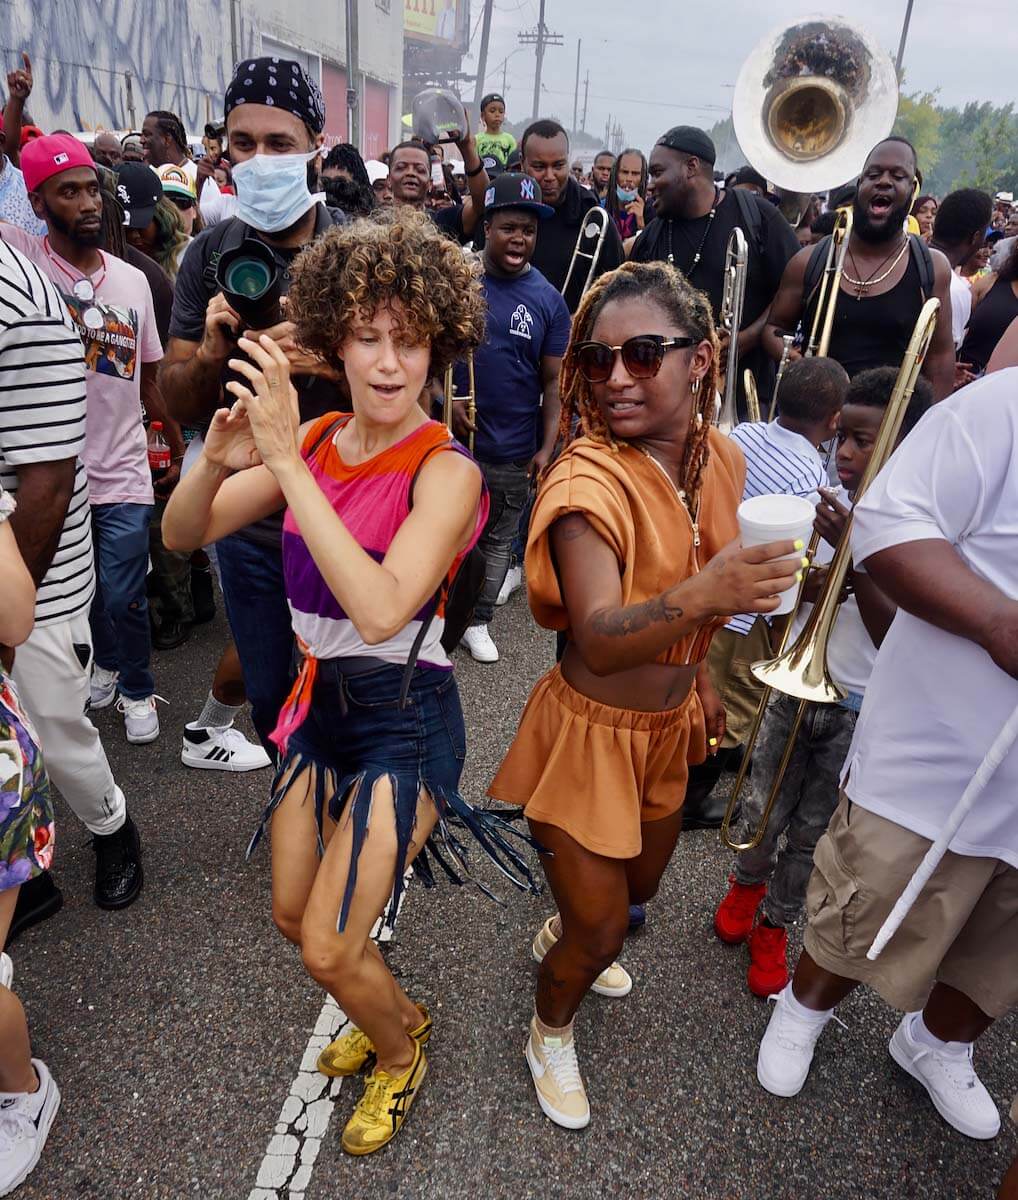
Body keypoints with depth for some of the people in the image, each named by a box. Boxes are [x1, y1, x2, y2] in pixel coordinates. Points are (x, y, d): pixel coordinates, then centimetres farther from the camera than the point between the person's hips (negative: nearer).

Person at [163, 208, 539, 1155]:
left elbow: (379, 610, -35)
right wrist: (217, 460, -23)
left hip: (406, 720, -6)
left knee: (328, 950, 0)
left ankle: (401, 1049, 36)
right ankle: (389, 1013, 50)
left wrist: (285, 460, -35)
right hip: (322, 699, 6)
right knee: (291, 915, 19)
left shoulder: (445, 470, -20)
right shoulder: (314, 440, -3)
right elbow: (183, 535, -2)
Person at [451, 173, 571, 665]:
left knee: (498, 540, 14)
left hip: (514, 451, 2)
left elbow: (553, 382, 2)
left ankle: (478, 620, 32)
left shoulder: (548, 301, 1)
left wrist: (546, 448, -6)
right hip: (453, 438, -1)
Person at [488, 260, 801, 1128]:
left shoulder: (721, 458, -6)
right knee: (599, 931, 9)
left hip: (671, 725, 7)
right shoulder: (589, 482, -27)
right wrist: (698, 596, -56)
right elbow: (599, 638, -39)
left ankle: (562, 936, 63)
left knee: (640, 885, 29)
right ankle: (551, 1034, 44)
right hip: (591, 730, -6)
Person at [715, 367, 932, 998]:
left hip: (858, 708, -3)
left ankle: (774, 924, 36)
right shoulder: (830, 502, -5)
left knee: (813, 829, 13)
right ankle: (748, 880, 47)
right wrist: (810, 585, -17)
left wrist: (854, 562, -29)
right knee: (765, 807, 18)